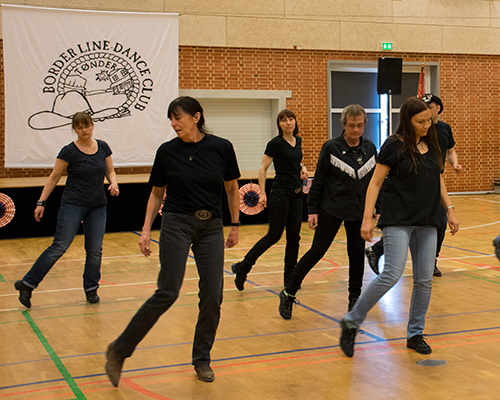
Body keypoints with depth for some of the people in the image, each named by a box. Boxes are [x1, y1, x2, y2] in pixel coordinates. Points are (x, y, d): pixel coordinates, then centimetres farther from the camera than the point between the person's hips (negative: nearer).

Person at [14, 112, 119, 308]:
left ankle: (91, 289, 20)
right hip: (73, 205, -4)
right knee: (59, 247, -9)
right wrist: (41, 202, -2)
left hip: (97, 207, 4)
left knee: (95, 250, 3)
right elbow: (54, 177, 0)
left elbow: (110, 171, 15)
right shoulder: (69, 151, -7)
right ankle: (27, 284, 0)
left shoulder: (103, 147, 5)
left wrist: (113, 183, -7)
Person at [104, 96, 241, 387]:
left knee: (213, 295, -2)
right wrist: (146, 230, 2)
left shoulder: (221, 147, -2)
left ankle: (202, 359, 17)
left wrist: (235, 225, 11)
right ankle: (119, 351, -1)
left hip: (211, 227, 2)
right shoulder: (167, 151, -2)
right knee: (167, 293, -11)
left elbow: (232, 188, 9)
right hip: (176, 224, -2)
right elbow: (156, 194, 8)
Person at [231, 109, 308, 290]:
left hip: (296, 193, 7)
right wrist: (262, 193, -14)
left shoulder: (298, 141, 10)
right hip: (280, 193, -7)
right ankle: (242, 268, 3)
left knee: (294, 237, 6)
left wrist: (302, 168, 6)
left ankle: (290, 278, 14)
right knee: (274, 235, -6)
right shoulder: (276, 143, -10)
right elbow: (263, 169, -9)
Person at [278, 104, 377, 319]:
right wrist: (312, 210, -7)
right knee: (317, 251, -3)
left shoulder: (369, 148, 4)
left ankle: (355, 299, 20)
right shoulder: (331, 147, -8)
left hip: (359, 211, 4)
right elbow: (318, 180, -4)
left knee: (357, 254, 5)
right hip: (331, 210, -4)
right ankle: (288, 294, 8)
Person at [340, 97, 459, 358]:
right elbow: (375, 183, -8)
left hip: (427, 223, 6)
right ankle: (351, 322, -2)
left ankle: (415, 334, 19)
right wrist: (367, 219, -14)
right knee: (392, 274, -16)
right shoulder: (394, 145, -8)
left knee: (424, 280, 5)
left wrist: (449, 210, 15)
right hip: (398, 221, -6)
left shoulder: (431, 144, 11)